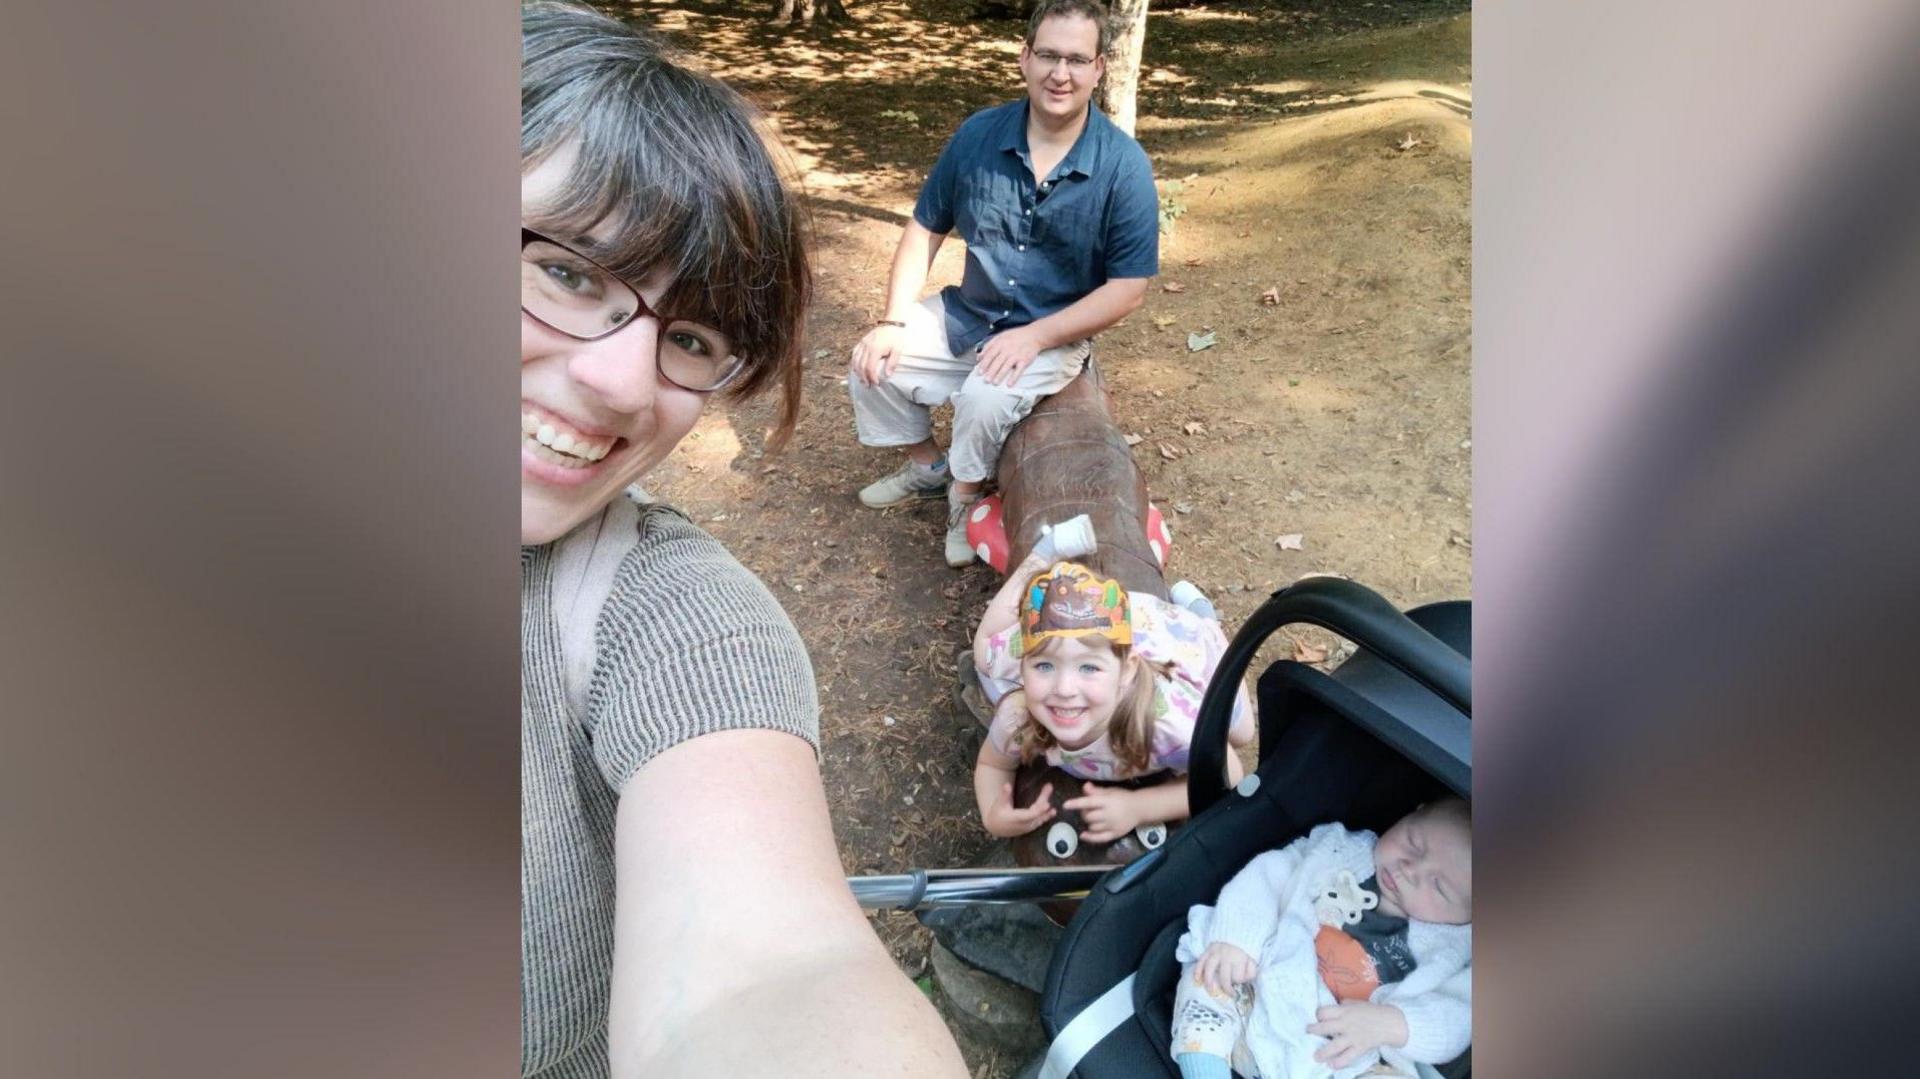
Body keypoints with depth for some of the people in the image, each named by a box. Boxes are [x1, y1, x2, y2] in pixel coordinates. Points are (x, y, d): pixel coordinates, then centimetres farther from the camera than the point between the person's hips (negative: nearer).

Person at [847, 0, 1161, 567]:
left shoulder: (1124, 166, -15)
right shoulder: (978, 135, -6)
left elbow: (1128, 289, -15)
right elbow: (926, 228, 2)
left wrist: (1034, 336, -24)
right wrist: (893, 321, -10)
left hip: (1054, 334, -4)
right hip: (965, 314, 4)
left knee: (985, 398, -31)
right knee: (873, 365, -9)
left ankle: (966, 492, 2)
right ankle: (927, 465, 18)